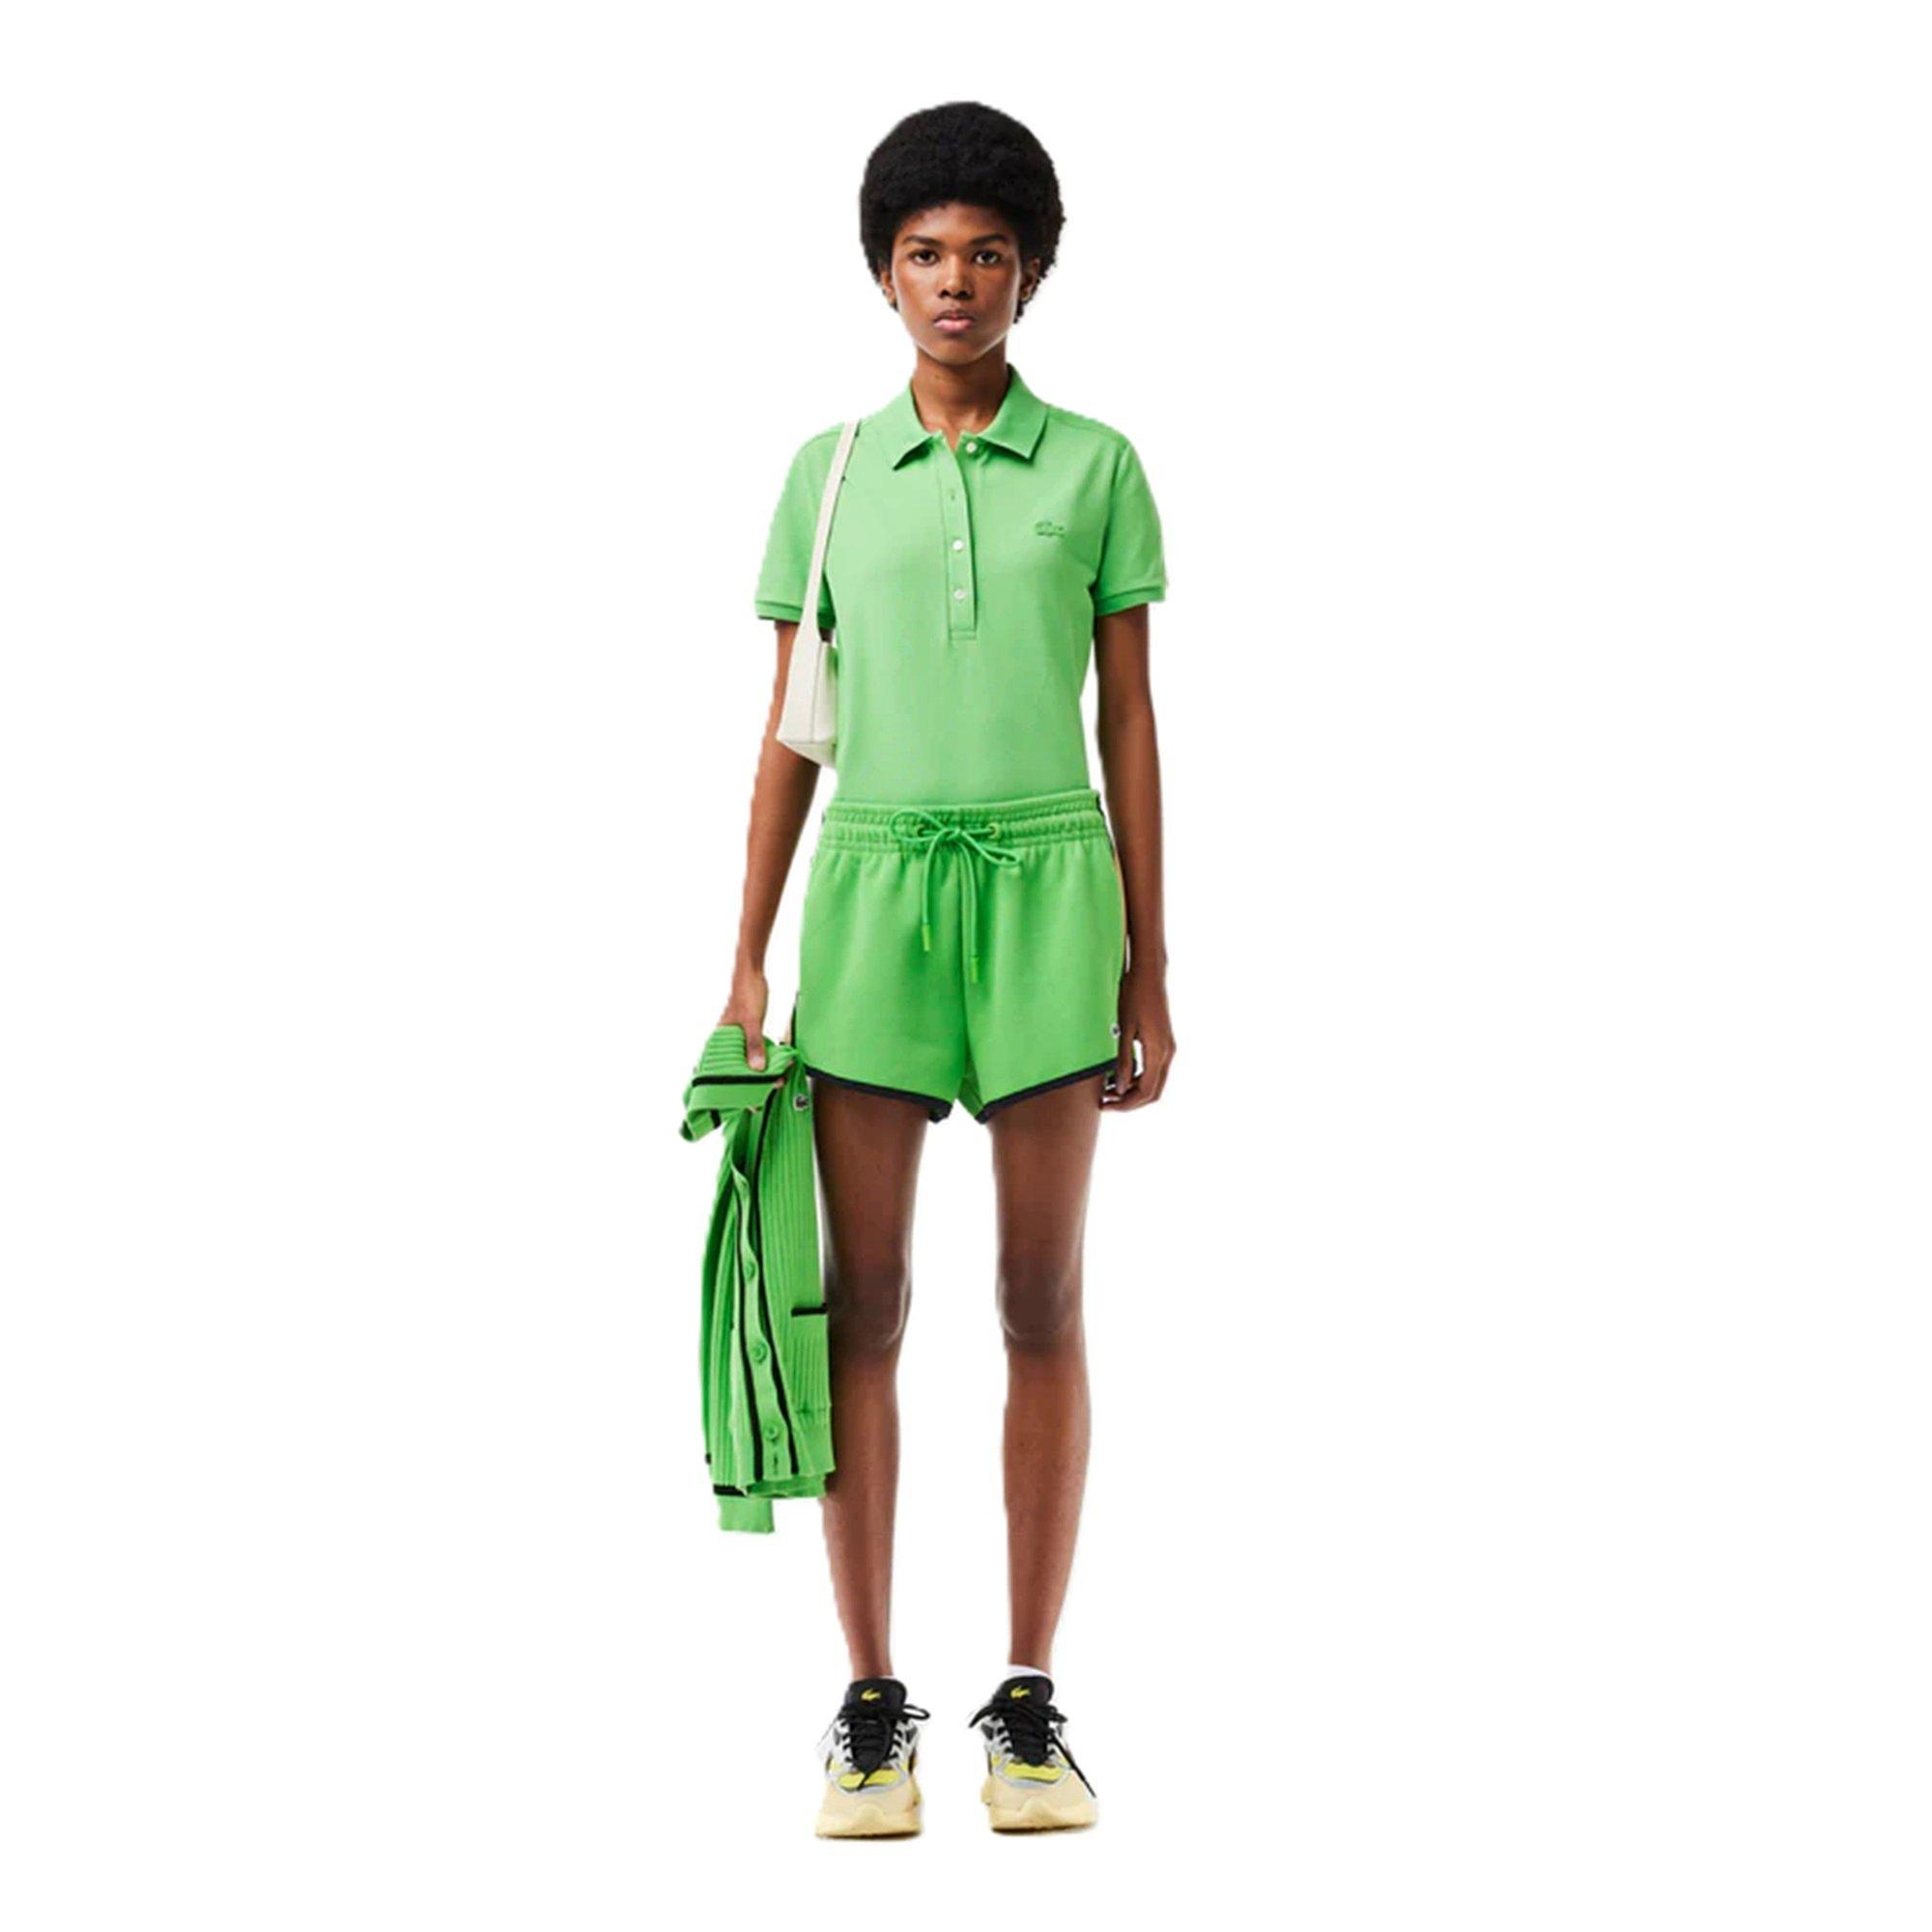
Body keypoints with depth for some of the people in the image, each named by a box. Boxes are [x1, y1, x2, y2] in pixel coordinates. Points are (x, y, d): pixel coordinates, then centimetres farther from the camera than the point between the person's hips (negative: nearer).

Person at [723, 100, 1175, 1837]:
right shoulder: (827, 473, 9)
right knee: (863, 1298, 0)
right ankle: (872, 1706, 8)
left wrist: (1149, 973, 3)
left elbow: (1130, 725, 6)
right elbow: (790, 729, 10)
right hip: (873, 889, 1)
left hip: (1049, 888, -1)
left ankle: (1032, 1706, 11)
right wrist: (748, 958, 5)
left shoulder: (1096, 469, 6)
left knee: (1043, 1299, 2)